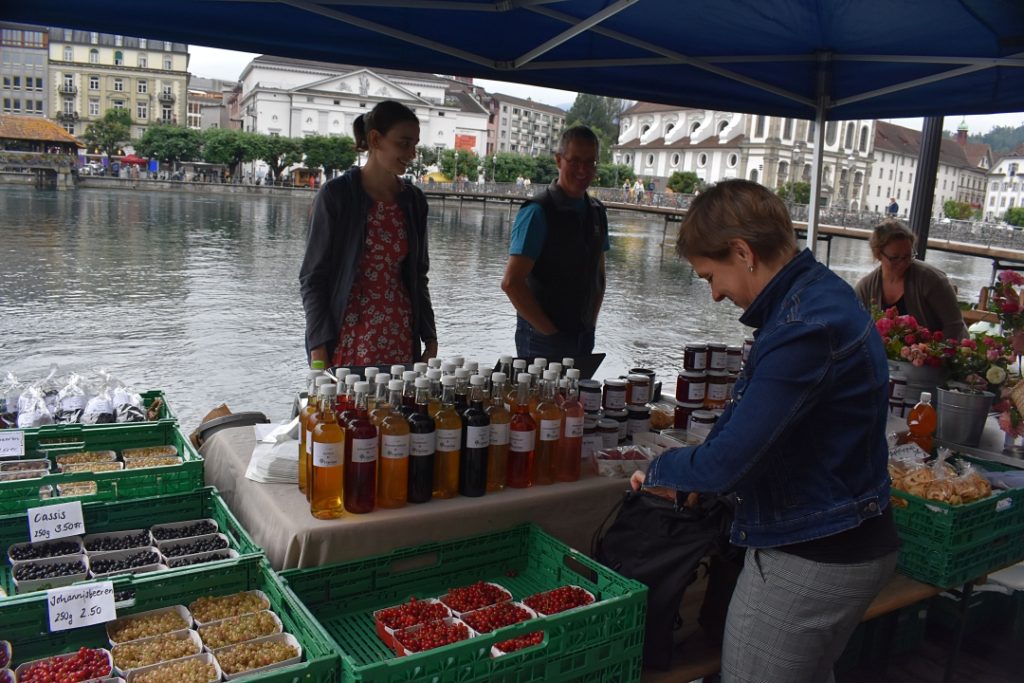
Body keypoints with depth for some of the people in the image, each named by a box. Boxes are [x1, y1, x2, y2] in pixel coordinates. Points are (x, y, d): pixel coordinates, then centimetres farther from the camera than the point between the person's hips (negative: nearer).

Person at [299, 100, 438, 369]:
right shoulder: (337, 194, -5)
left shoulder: (413, 199, 8)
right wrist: (318, 347, -11)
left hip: (401, 340, 4)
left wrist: (430, 338, 9)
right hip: (347, 341, -4)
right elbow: (313, 276, -4)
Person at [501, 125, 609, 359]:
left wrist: (591, 323, 7)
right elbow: (511, 282, -19)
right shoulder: (538, 211, -14)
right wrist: (548, 330, -14)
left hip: (584, 338, 7)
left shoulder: (597, 212, 8)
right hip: (543, 341, -6)